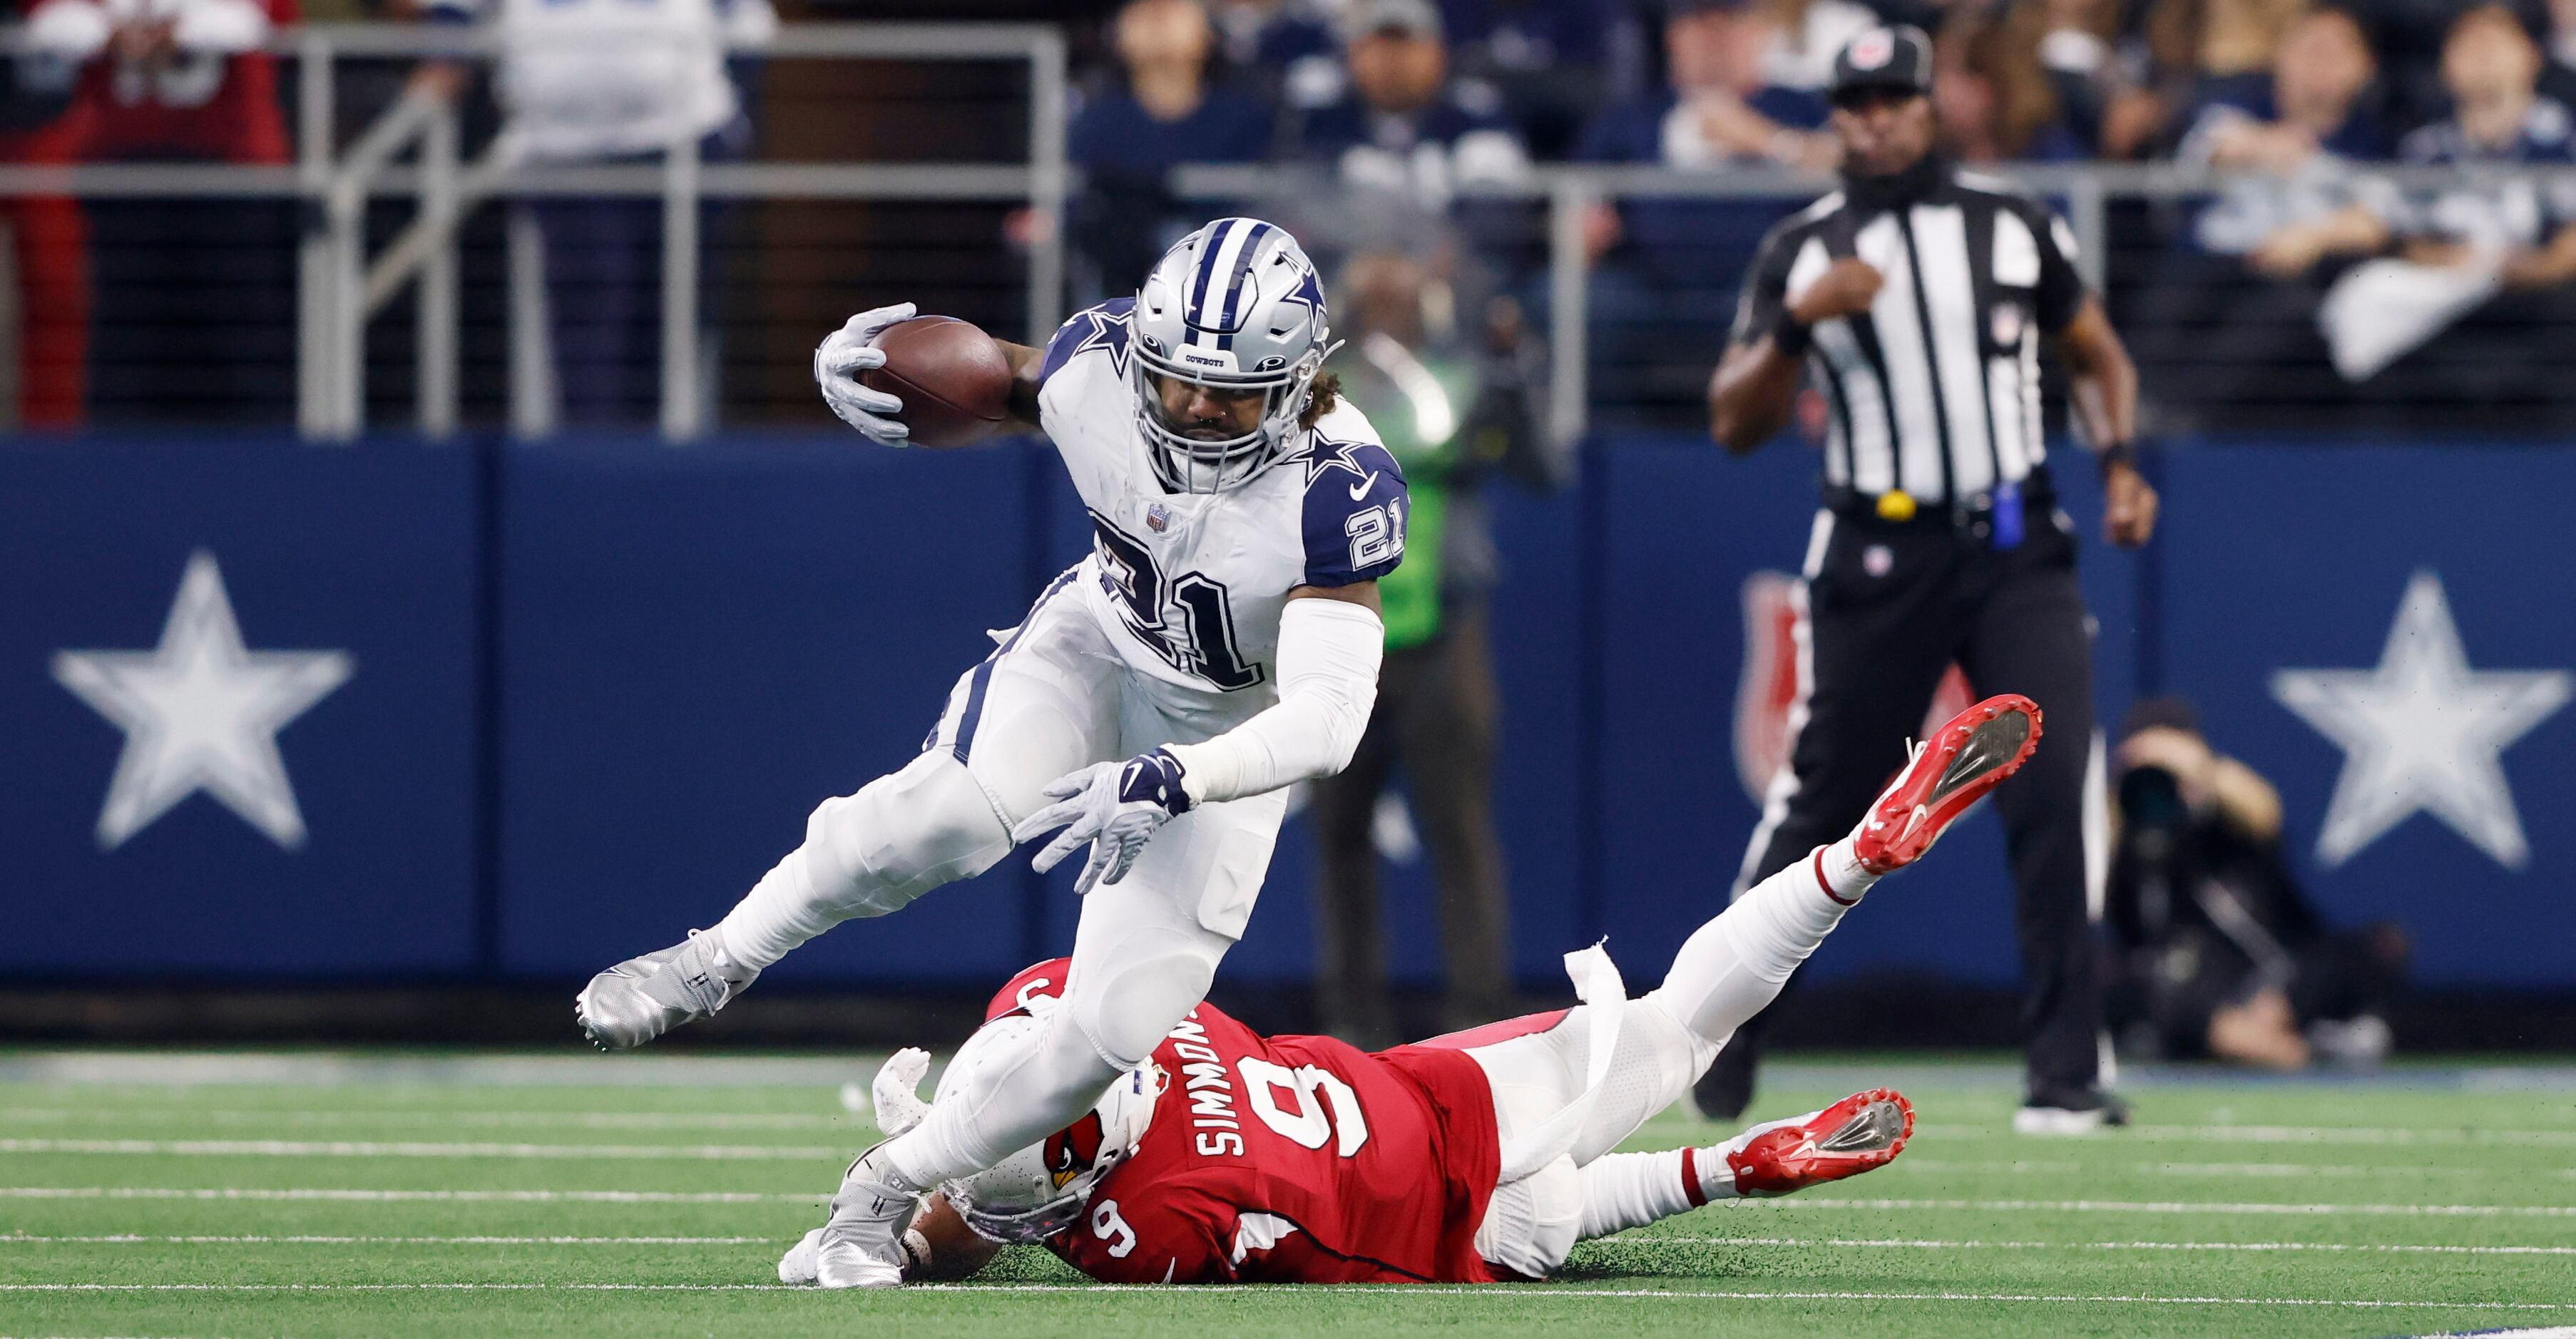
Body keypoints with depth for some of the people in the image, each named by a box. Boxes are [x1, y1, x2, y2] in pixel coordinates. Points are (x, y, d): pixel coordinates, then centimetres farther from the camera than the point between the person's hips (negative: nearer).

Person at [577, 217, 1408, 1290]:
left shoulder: (1340, 487, -34)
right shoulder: (1101, 364, -23)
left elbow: (1328, 718, -38)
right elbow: (1004, 383, 3)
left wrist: (1166, 785, -50)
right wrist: (846, 366, -15)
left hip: (1225, 730, -1)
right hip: (1102, 638, 1)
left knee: (1117, 1028, -11)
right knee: (949, 815, -32)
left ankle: (889, 1189, 13)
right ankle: (716, 964, -8)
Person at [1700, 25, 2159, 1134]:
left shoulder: (2014, 227, 6)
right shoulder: (1801, 253, 2)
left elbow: (2096, 355, 19)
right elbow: (1734, 425, -3)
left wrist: (2120, 461, 1)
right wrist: (1799, 321, -18)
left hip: (2017, 553, 1)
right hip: (1877, 558, -1)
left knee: (2052, 794, -13)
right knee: (1822, 799, 4)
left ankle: (2065, 1076, -12)